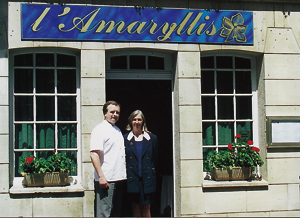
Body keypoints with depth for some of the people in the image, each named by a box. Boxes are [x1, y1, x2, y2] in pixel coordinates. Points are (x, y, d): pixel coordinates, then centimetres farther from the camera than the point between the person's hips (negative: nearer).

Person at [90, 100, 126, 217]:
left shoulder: (117, 130, 19)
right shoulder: (100, 129, -7)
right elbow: (94, 154, -16)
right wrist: (101, 176, -22)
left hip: (119, 177, 9)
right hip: (106, 180, -9)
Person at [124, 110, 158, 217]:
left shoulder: (152, 138, 7)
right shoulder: (125, 138, 4)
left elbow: (155, 159, 12)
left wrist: (151, 172, 6)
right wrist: (126, 174, 2)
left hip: (147, 179, 0)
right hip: (132, 179, 0)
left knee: (146, 207, 1)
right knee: (135, 207, 3)